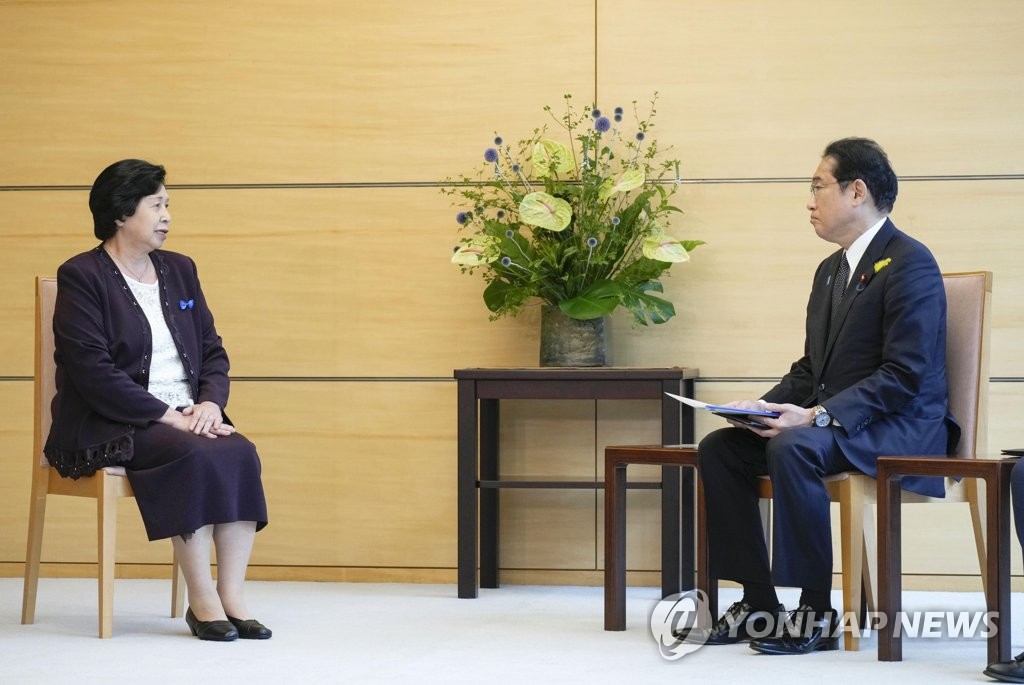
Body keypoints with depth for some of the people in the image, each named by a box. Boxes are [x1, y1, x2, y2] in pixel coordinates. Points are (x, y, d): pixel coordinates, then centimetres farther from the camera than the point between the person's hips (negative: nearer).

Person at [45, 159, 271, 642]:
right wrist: (167, 415, -19)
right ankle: (202, 601, -24)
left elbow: (212, 349, 16)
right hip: (111, 427, -6)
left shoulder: (179, 269, 17)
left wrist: (210, 402, -5)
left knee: (240, 453, -24)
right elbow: (93, 371, -15)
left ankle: (232, 597, -23)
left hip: (186, 418, 6)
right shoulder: (81, 277, -5)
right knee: (197, 458, -33)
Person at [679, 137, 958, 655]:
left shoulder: (909, 263, -12)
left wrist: (819, 415, -26)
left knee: (791, 449, -35)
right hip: (827, 422, 10)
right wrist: (766, 404, 0)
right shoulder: (830, 271, 19)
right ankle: (759, 602, -5)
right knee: (718, 449, -6)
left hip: (899, 428, -9)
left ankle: (816, 613, -27)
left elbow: (906, 375, -20)